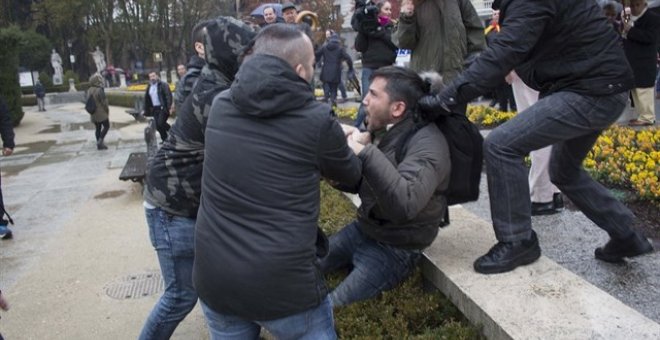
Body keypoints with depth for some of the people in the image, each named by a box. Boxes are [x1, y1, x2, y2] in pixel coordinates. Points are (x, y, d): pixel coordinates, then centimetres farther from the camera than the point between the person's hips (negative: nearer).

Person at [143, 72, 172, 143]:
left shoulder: (163, 85, -6)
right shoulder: (149, 87, 15)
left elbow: (168, 96, -14)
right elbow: (147, 100, 19)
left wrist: (169, 107, -23)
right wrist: (146, 110, 14)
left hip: (163, 108, -7)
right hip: (155, 109, 7)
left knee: (161, 123, -16)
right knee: (158, 126, 5)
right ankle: (165, 140, 17)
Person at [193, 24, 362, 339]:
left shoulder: (220, 105, 0)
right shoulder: (316, 119, -12)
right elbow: (350, 176, 6)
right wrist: (353, 146, 30)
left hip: (213, 278, 5)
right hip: (284, 284, -4)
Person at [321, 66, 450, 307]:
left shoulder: (427, 143, -24)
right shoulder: (382, 129, 1)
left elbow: (405, 204, -40)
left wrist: (366, 153, -38)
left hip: (395, 248, -8)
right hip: (362, 229, 8)